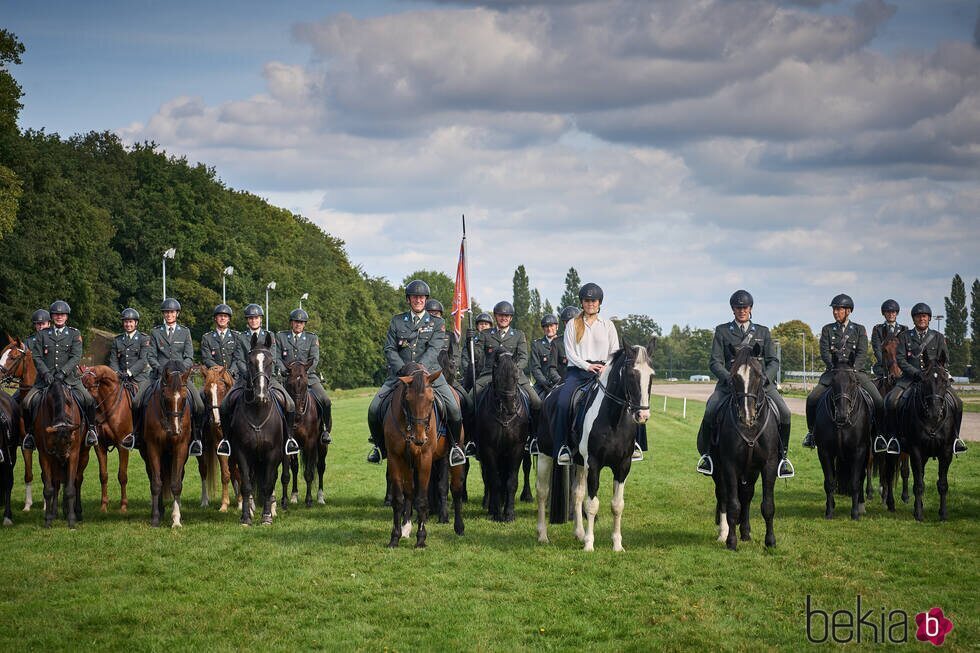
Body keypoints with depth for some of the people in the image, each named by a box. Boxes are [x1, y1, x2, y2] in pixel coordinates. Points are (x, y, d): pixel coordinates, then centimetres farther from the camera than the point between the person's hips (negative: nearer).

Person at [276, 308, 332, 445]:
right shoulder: (280, 336, 10)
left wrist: (305, 371, -16)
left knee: (325, 401, -18)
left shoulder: (312, 338, 9)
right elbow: (277, 358, 5)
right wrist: (284, 371, -12)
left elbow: (315, 359, 0)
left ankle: (324, 431, 0)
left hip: (309, 376, 0)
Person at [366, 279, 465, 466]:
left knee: (453, 408, -20)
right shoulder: (397, 321, 11)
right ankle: (379, 445, 11)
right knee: (374, 408, -13)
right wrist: (403, 369, -13)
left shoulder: (437, 323, 7)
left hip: (429, 371, -1)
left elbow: (434, 349, -7)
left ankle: (456, 445, 4)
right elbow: (389, 349, 4)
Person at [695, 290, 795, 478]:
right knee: (710, 411, -25)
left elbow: (773, 361, 10)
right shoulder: (722, 331, 11)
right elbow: (715, 362, 3)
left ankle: (781, 455, -2)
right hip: (729, 382, -1)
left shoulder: (763, 332, 16)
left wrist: (764, 378, -11)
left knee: (784, 413, -19)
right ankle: (707, 452, -4)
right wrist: (729, 378, -15)